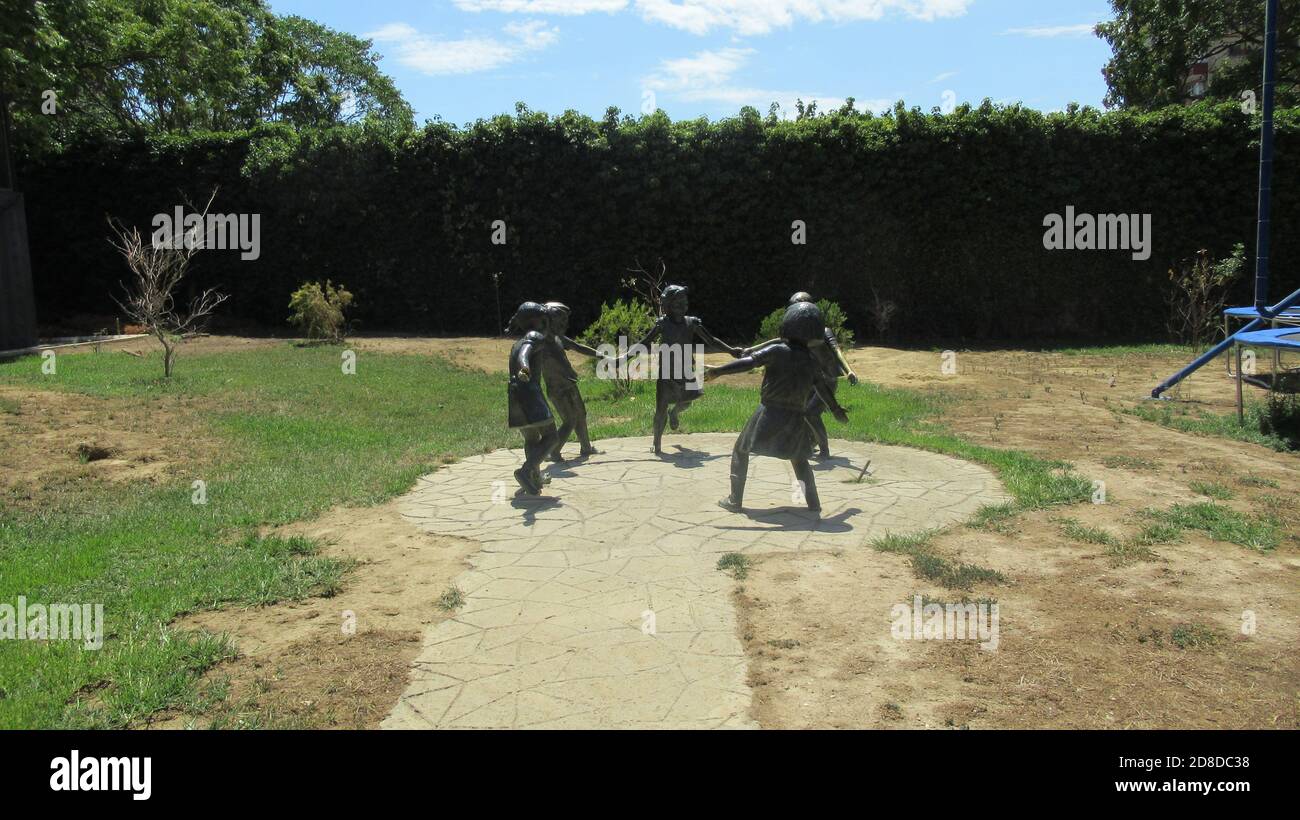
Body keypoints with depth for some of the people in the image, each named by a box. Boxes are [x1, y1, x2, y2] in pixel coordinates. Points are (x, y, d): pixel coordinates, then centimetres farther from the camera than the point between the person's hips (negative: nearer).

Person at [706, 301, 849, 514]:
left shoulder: (777, 350, -10)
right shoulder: (811, 360, 6)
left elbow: (748, 363, -19)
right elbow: (823, 388, 16)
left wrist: (717, 371, -19)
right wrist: (837, 411, 31)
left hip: (769, 413, -4)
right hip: (795, 417, 4)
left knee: (740, 451, 11)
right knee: (799, 458, 24)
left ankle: (735, 500, 9)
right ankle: (813, 502, 20)